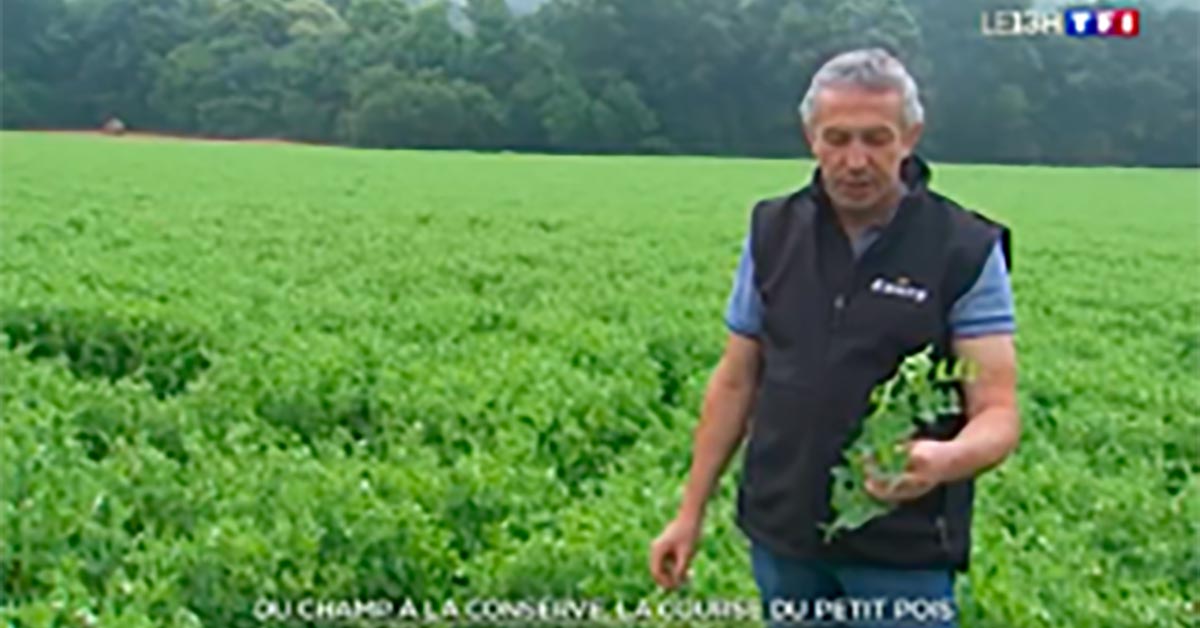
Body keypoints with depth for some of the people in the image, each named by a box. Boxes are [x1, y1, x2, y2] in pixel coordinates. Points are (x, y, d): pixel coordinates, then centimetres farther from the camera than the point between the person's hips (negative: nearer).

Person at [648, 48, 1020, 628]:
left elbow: (998, 412, -13)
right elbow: (736, 381, 8)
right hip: (782, 535, 4)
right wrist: (691, 510, 7)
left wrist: (945, 460, -35)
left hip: (903, 550, -3)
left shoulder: (967, 252, -10)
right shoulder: (774, 232, 2)